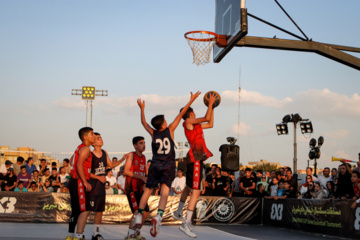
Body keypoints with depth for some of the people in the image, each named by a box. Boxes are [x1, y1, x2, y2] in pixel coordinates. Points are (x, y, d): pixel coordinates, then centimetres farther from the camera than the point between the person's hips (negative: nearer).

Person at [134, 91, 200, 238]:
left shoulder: (153, 133, 2)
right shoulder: (170, 130, -2)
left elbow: (144, 122, 20)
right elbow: (180, 115, 3)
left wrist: (142, 108, 30)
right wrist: (191, 100, 9)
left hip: (155, 166, 2)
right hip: (168, 166, -2)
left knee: (148, 190, 13)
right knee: (164, 191, -10)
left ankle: (139, 215, 17)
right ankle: (158, 216, -30)